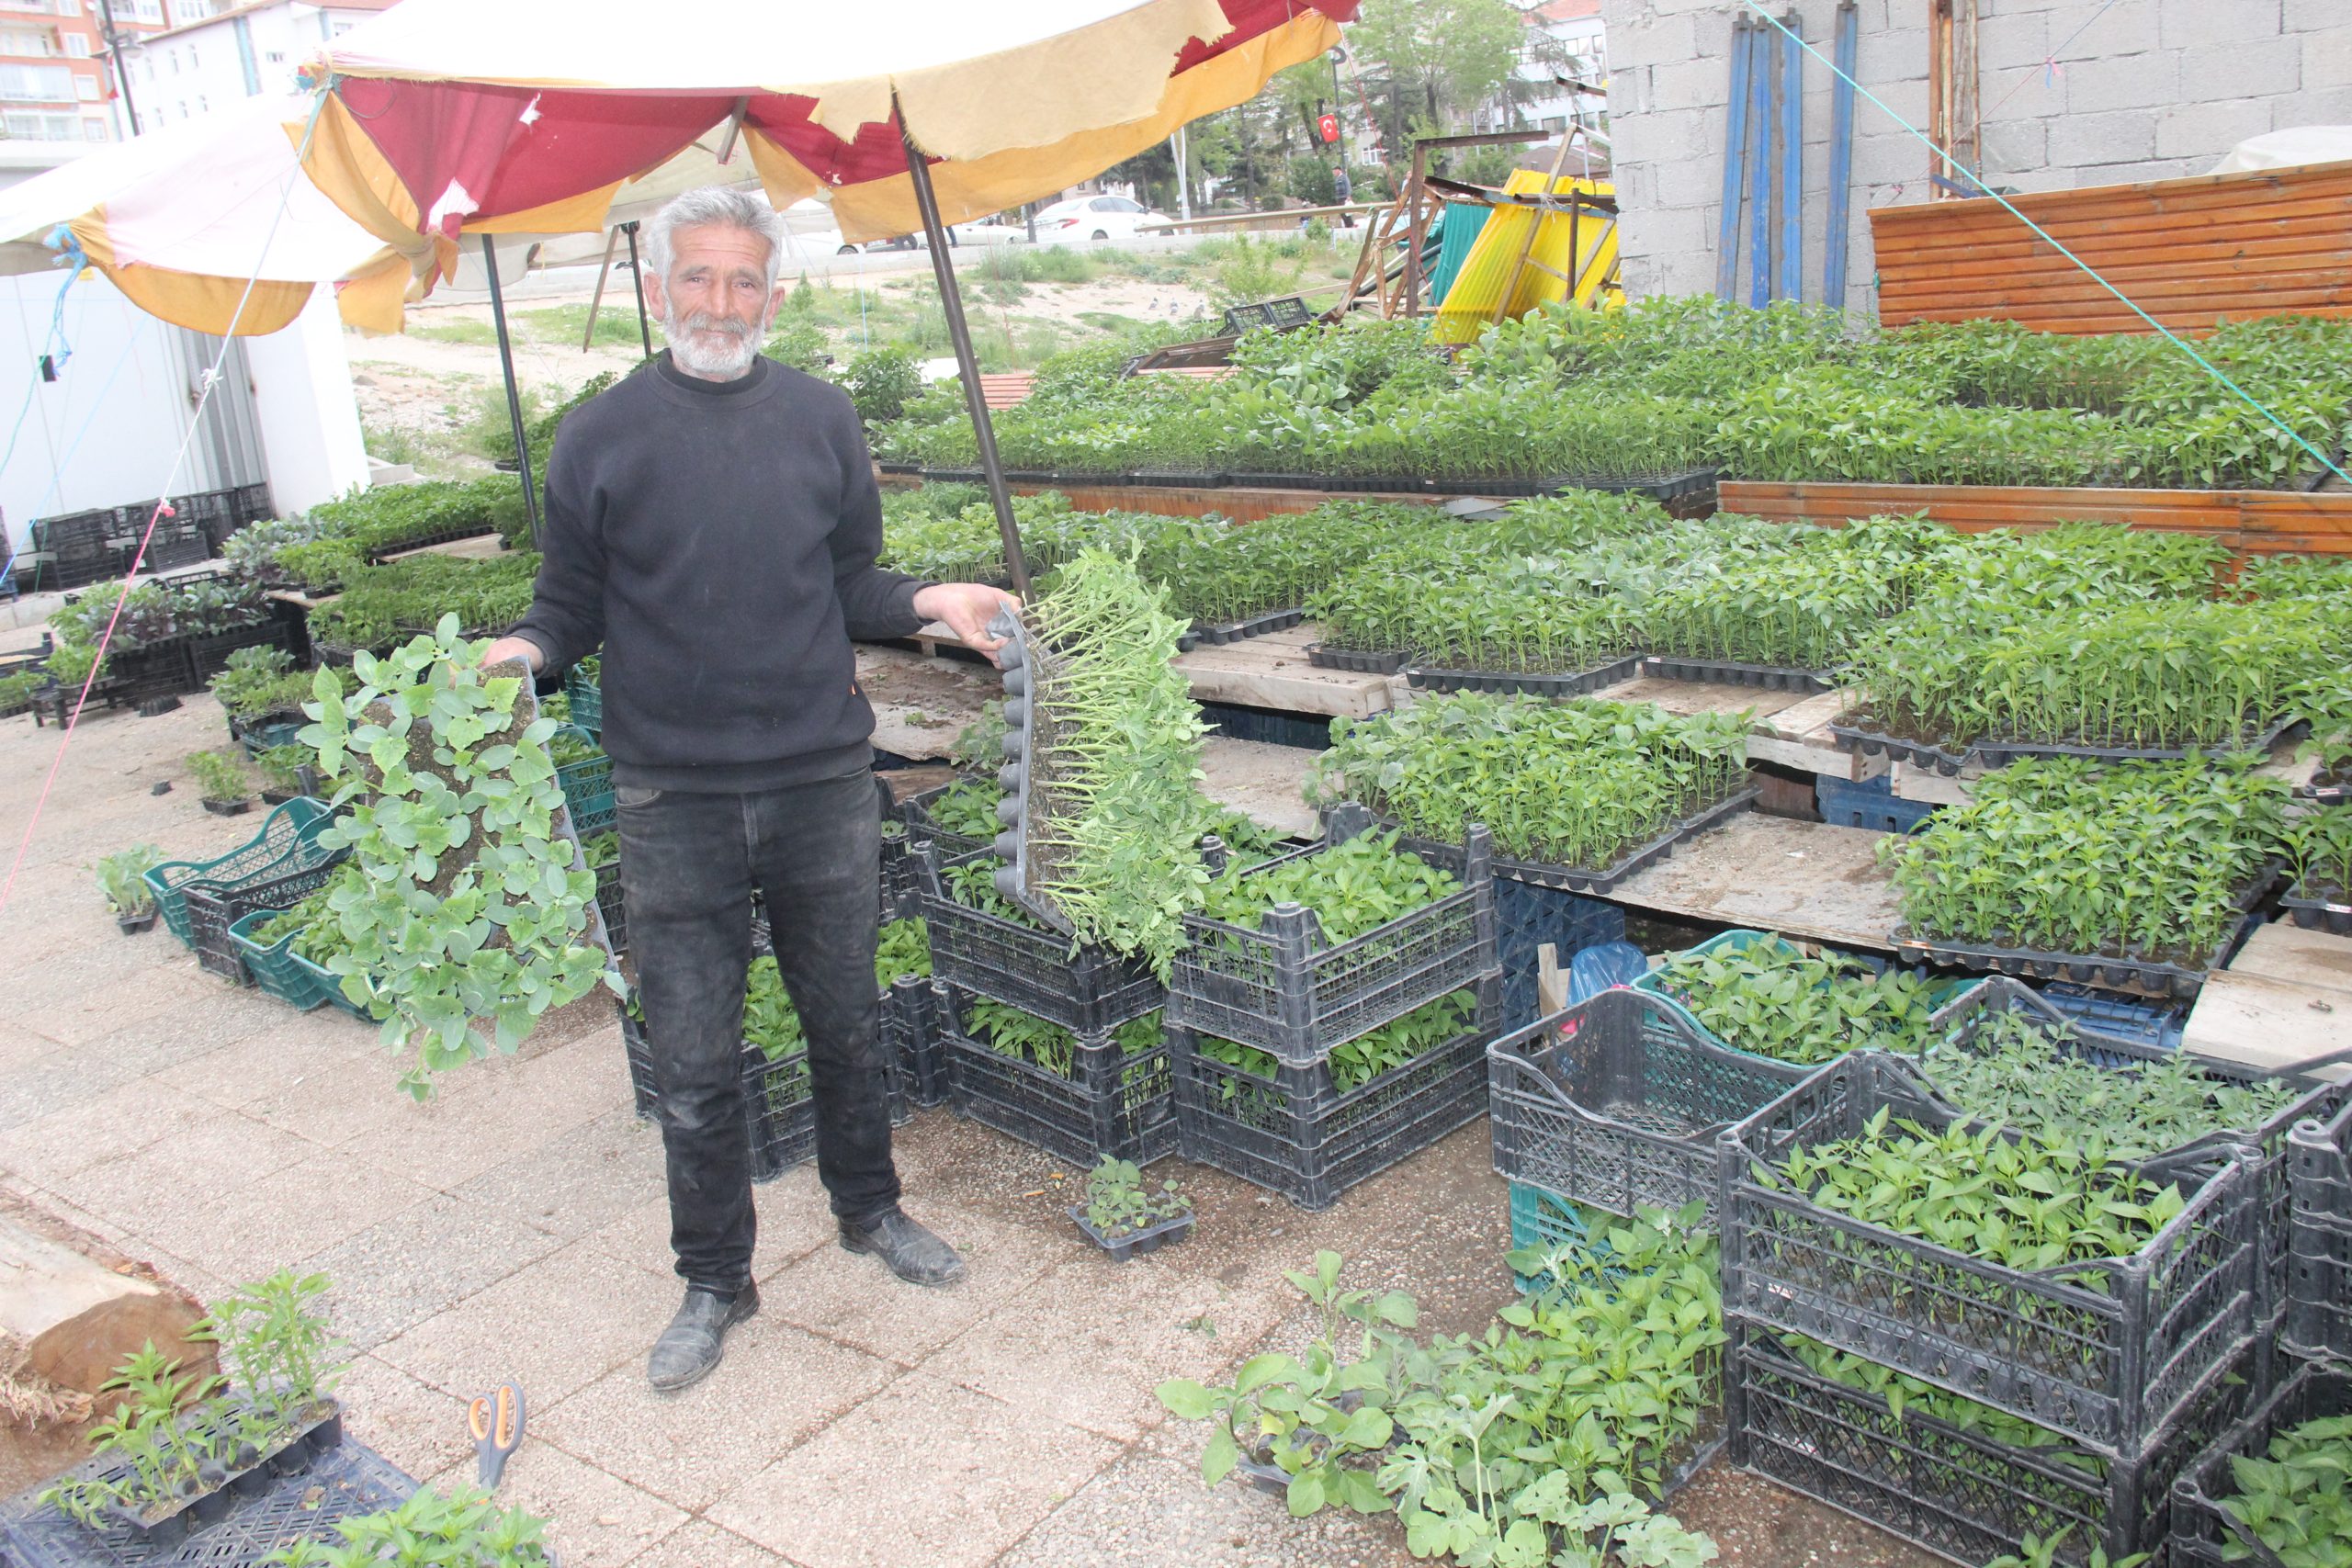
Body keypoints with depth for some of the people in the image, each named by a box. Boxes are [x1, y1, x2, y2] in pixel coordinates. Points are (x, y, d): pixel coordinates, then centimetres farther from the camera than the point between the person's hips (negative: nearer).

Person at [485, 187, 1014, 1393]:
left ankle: (869, 1210, 41)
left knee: (845, 1022, 17)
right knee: (694, 1064, 7)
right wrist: (518, 651, -18)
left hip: (823, 786, 2)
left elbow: (852, 588, 9)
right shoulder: (601, 437, -2)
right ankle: (714, 1282, 27)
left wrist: (926, 601, -10)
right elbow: (571, 611, 2)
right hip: (675, 805, -1)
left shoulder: (821, 421, 3)